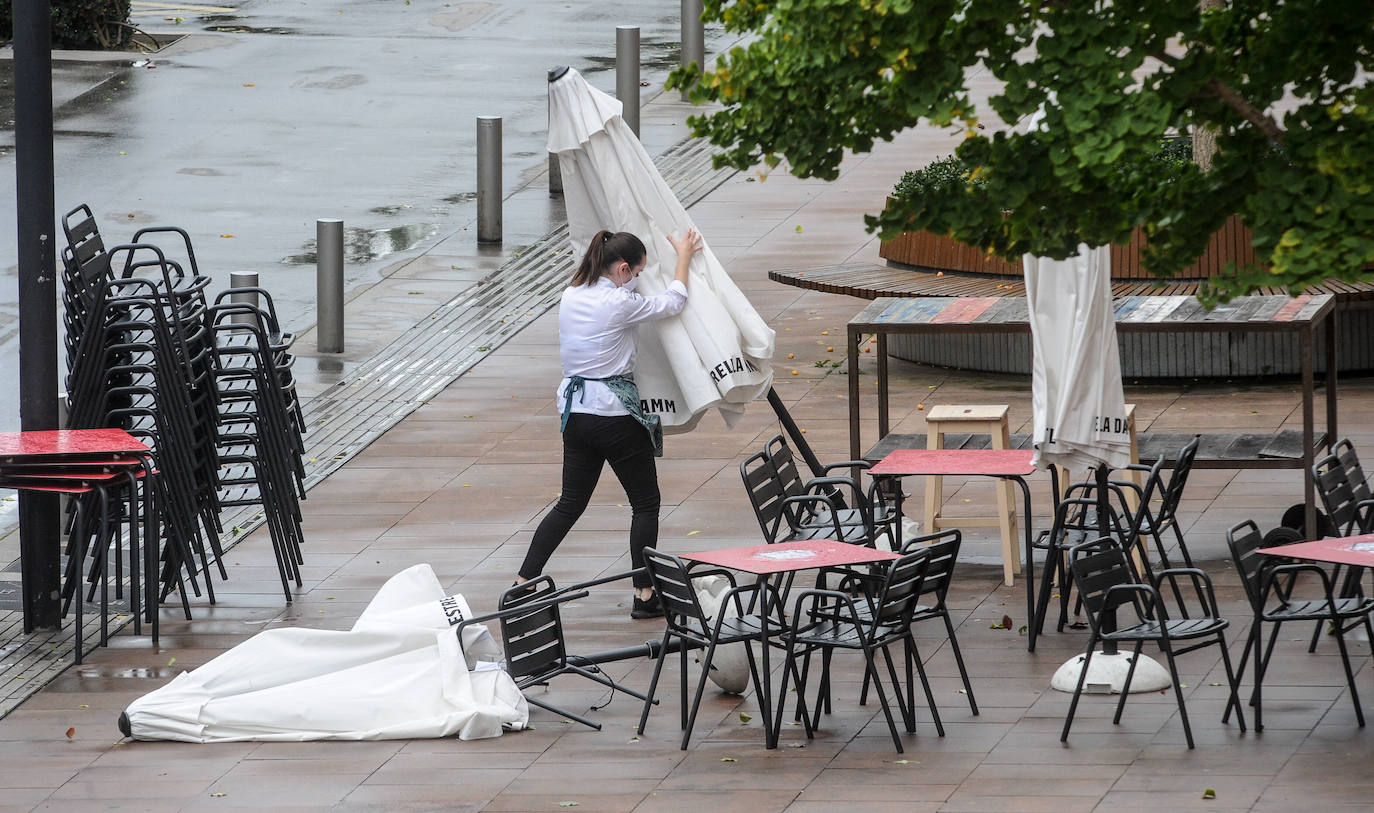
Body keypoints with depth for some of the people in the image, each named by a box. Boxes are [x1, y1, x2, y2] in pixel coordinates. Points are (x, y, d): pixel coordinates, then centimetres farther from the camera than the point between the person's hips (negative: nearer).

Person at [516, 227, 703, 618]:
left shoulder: (571, 297, 4)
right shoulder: (618, 304, -18)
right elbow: (671, 303, -4)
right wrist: (684, 256, 11)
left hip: (575, 410, 7)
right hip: (615, 412, -7)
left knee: (570, 504, 16)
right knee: (645, 503, 9)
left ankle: (522, 584, 11)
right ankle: (644, 594, 10)